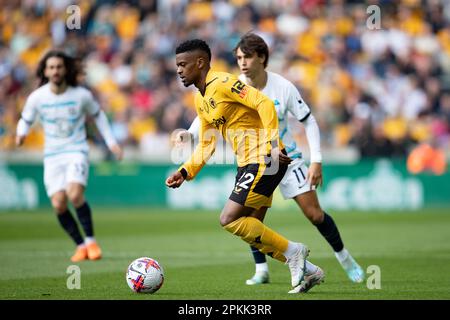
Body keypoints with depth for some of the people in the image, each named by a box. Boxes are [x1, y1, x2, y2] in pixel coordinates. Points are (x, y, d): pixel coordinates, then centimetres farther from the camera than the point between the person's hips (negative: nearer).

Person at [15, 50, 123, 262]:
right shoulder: (37, 97, -5)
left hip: (77, 152, -2)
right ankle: (80, 245, 9)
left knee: (75, 195, -25)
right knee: (59, 204, -11)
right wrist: (21, 134, -15)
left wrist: (111, 142, 10)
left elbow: (98, 115, 13)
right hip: (52, 156, 2)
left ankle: (90, 240, -7)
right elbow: (25, 120, 8)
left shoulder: (82, 95, -5)